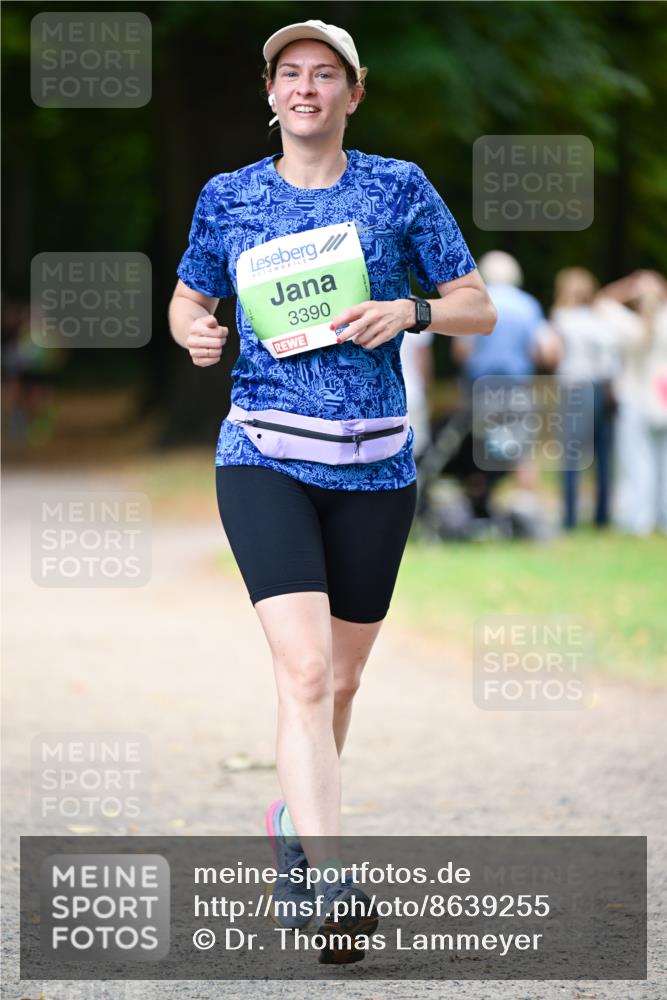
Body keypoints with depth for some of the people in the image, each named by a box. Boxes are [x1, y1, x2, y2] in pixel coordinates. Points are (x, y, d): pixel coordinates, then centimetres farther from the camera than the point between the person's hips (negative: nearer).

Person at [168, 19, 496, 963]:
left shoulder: (400, 187, 3)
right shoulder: (229, 197, 5)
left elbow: (480, 308, 4)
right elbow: (188, 300, 17)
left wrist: (409, 311, -16)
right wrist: (194, 332, -7)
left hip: (375, 468, 2)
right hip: (265, 459, -2)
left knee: (340, 681, 12)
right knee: (304, 671, -19)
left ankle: (294, 819, 39)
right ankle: (330, 883, -29)